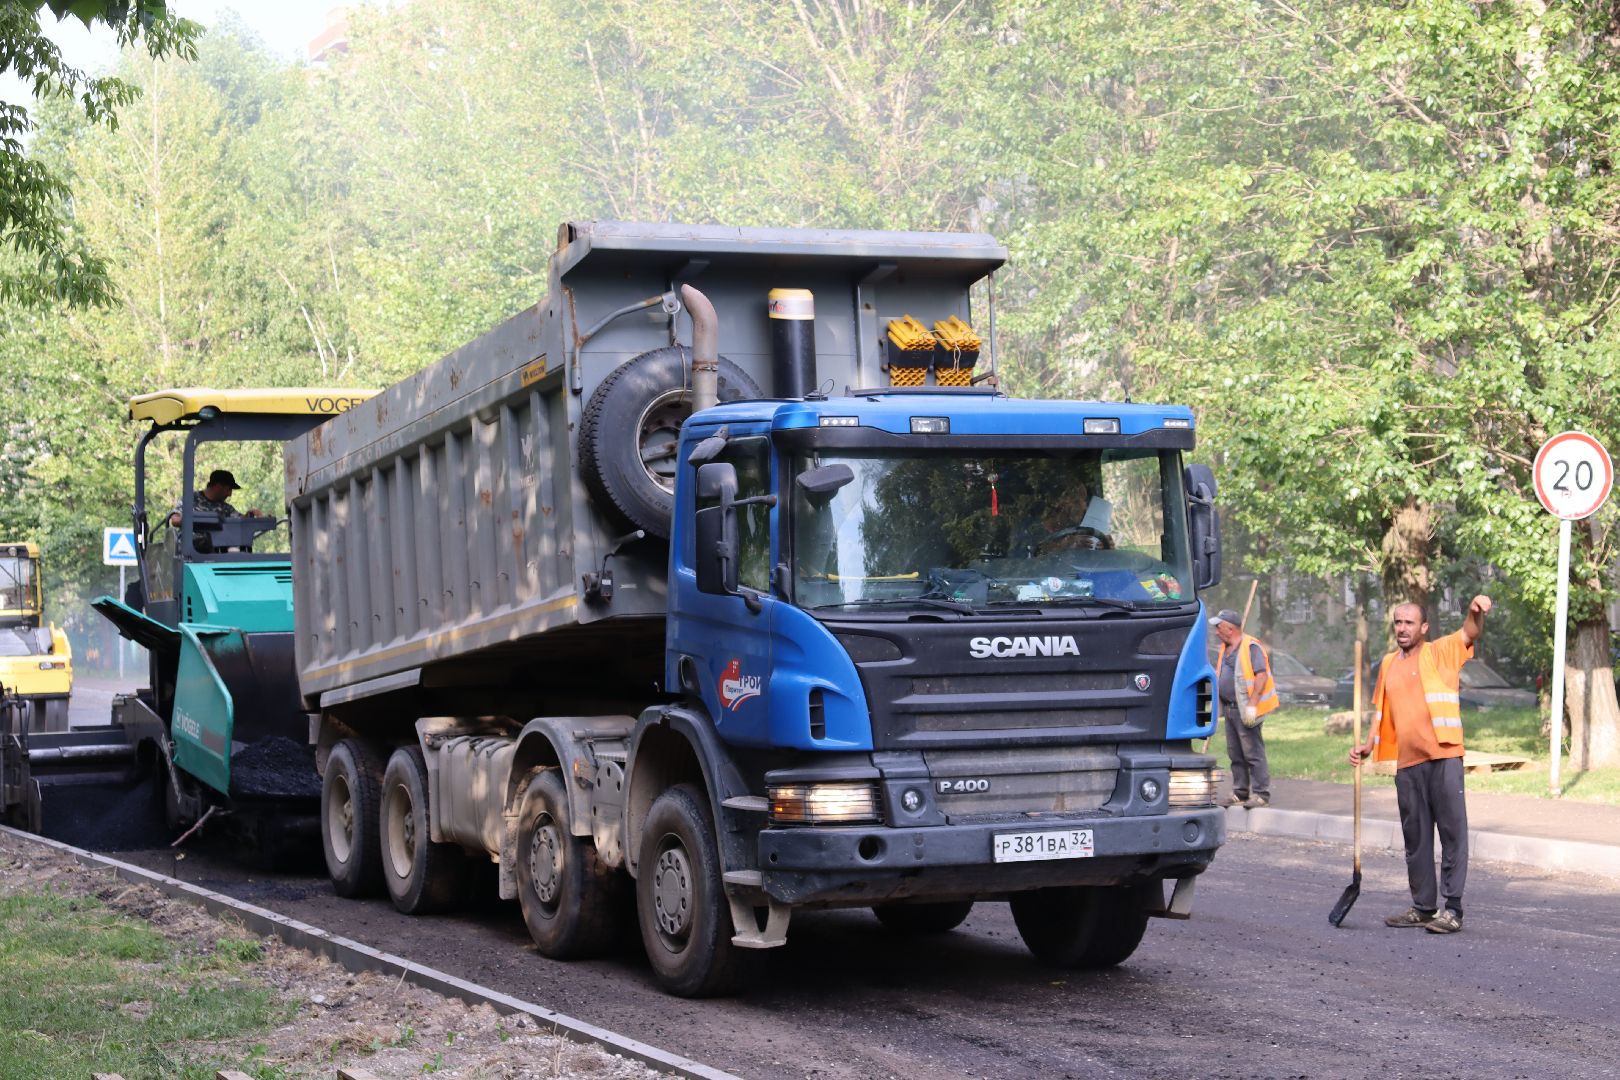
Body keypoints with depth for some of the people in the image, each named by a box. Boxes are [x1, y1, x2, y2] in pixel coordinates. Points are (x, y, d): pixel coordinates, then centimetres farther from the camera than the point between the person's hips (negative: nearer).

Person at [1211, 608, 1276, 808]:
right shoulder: (1225, 649, 17)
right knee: (1235, 754, 11)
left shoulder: (1251, 647, -12)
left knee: (1253, 752, -8)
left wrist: (1252, 704, -22)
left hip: (1245, 710, -9)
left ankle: (1260, 794, -6)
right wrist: (1217, 705, 20)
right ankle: (1240, 792, 17)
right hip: (1230, 709, 9)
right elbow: (1218, 675, 26)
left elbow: (1261, 676, -18)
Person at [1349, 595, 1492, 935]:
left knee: (1452, 832, -6)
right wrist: (1368, 745, 9)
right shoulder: (1388, 664, 16)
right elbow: (1381, 711, 22)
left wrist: (1477, 612, -35)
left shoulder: (1441, 652, 2)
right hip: (1406, 761, 6)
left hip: (1443, 756, -6)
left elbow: (1471, 632, -14)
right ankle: (1423, 907, 20)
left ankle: (1453, 909, -5)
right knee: (1415, 838, 11)